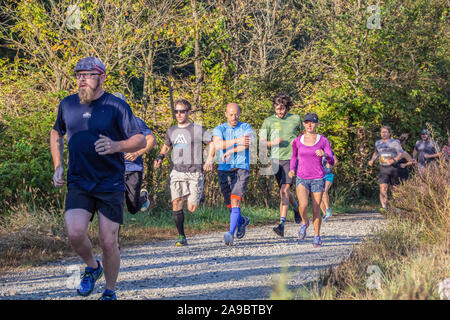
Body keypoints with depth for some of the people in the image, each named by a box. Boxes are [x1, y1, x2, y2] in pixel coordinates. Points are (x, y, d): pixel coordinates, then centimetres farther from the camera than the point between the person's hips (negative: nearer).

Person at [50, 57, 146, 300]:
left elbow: (140, 140, -6)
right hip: (78, 183, 2)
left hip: (111, 185, -2)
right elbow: (56, 133, 25)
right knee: (75, 234, -18)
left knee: (108, 242, -2)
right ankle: (92, 267, 13)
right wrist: (58, 167, 14)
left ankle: (110, 292, 20)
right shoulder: (67, 105, 7)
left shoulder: (117, 106, -5)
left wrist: (116, 146, -26)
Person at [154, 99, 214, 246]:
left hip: (195, 172, -3)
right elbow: (166, 146, 30)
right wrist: (160, 157, 12)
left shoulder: (197, 130, 0)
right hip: (177, 172, 3)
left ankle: (196, 198, 31)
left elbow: (212, 142, 7)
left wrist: (209, 160, -3)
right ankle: (182, 237, 0)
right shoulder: (171, 131, 12)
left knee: (191, 208, -6)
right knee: (176, 204, -9)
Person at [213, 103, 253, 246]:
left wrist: (229, 151, -19)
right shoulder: (219, 129, 4)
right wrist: (237, 141, -27)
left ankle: (231, 234, -24)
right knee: (229, 205, 11)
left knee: (235, 201, -18)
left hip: (241, 169, -3)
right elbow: (217, 145, -17)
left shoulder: (246, 127, 4)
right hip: (224, 170, 3)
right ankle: (242, 221, 42)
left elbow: (247, 144, -17)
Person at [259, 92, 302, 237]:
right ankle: (296, 207, 44)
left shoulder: (296, 119, 4)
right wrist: (273, 143, -14)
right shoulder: (269, 121, 3)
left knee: (285, 190, -16)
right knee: (284, 191, 11)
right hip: (276, 160, 3)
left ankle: (282, 224, -20)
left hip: (291, 159, -3)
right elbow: (261, 143, 3)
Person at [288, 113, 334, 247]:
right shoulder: (297, 141, 3)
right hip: (302, 179, 1)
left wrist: (324, 154, -28)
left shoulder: (323, 140, -2)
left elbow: (332, 161, -6)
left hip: (318, 179, -1)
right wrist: (291, 169, 2)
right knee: (303, 205, -22)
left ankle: (317, 235, 20)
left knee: (316, 210, 0)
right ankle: (304, 222, 7)